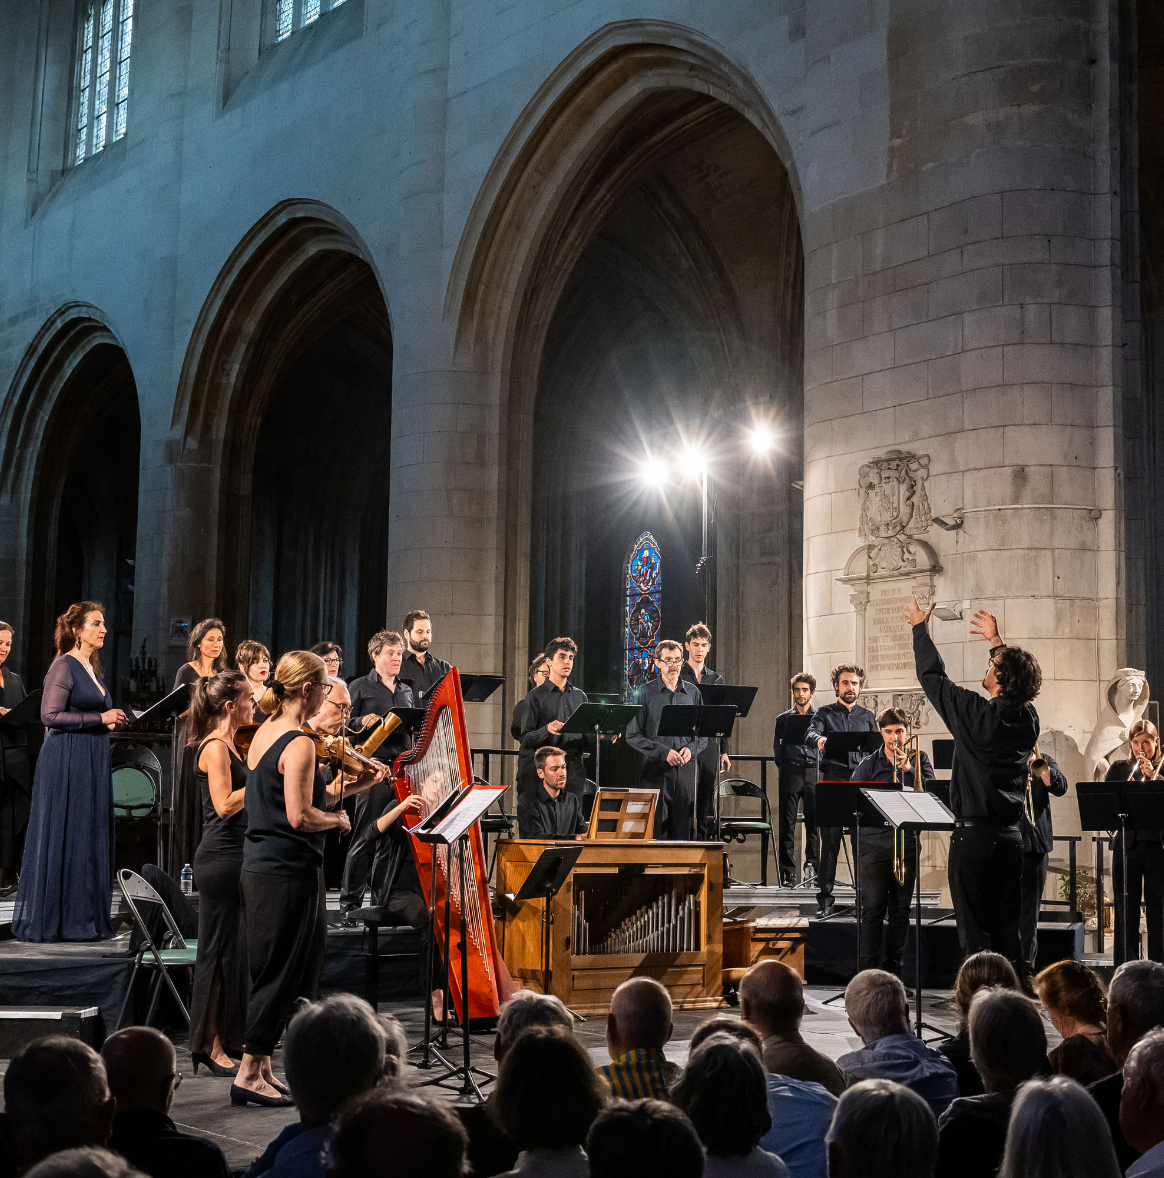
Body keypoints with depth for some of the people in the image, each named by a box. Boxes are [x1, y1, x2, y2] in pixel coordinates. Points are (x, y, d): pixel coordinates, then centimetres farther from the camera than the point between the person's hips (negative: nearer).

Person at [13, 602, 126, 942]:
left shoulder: (92, 667, 17)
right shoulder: (64, 666, -10)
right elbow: (50, 715, -18)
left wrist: (110, 721, 6)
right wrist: (100, 718, -16)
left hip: (92, 763, 9)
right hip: (67, 762, -9)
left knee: (91, 840, 8)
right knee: (62, 839, -4)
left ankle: (83, 918, 13)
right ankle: (49, 919, 3)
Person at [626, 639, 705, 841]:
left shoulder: (693, 692, 11)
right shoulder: (646, 692, 1)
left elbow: (704, 733, 15)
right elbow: (633, 736, -3)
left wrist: (691, 748, -6)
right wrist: (664, 752, -13)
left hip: (686, 770, 3)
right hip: (655, 770, -3)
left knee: (683, 830, 3)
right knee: (655, 831, -4)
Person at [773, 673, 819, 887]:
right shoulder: (783, 719, 11)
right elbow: (777, 748, 10)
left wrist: (822, 769, -2)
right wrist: (783, 769, -2)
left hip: (814, 773, 0)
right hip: (791, 773, 0)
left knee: (813, 822, -2)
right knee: (787, 824, -1)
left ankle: (812, 866, 4)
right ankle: (788, 871, 1)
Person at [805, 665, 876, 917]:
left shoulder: (867, 717, 19)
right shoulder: (825, 714, 10)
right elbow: (810, 734, -9)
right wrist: (818, 740, -34)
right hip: (832, 781, -2)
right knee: (830, 841, -4)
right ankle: (825, 897, -1)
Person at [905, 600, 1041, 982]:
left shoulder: (975, 713, -13)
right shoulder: (1028, 718, 2)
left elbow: (931, 676, -1)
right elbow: (1016, 685, 25)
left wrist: (919, 626, 13)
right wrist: (996, 640, 36)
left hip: (974, 835, -6)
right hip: (1011, 834, 6)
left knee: (975, 932, -2)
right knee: (1007, 930, 11)